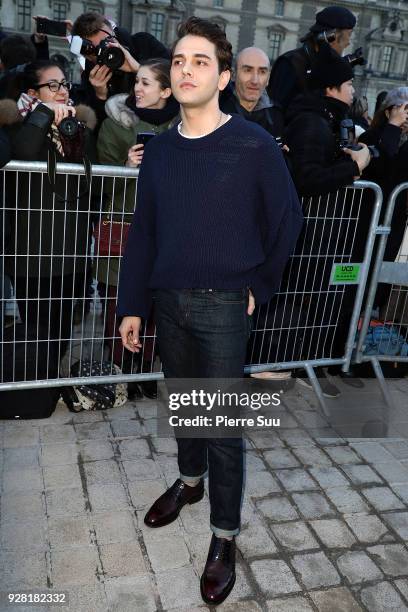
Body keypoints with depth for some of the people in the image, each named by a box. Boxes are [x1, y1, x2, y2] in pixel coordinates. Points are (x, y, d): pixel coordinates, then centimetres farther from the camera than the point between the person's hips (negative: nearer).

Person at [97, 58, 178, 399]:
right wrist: (128, 165, -22)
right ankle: (118, 368, 20)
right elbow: (104, 180, -4)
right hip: (123, 226, -2)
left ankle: (146, 367, 25)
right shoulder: (117, 122, -3)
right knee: (119, 302, 2)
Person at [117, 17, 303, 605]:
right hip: (168, 301, 5)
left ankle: (225, 536, 19)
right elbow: (143, 232, 7)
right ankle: (189, 480, 45)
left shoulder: (254, 145, -10)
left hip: (223, 306, -4)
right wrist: (131, 305, 6)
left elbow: (288, 219, -2)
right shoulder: (158, 150, 5)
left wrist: (259, 286, -1)